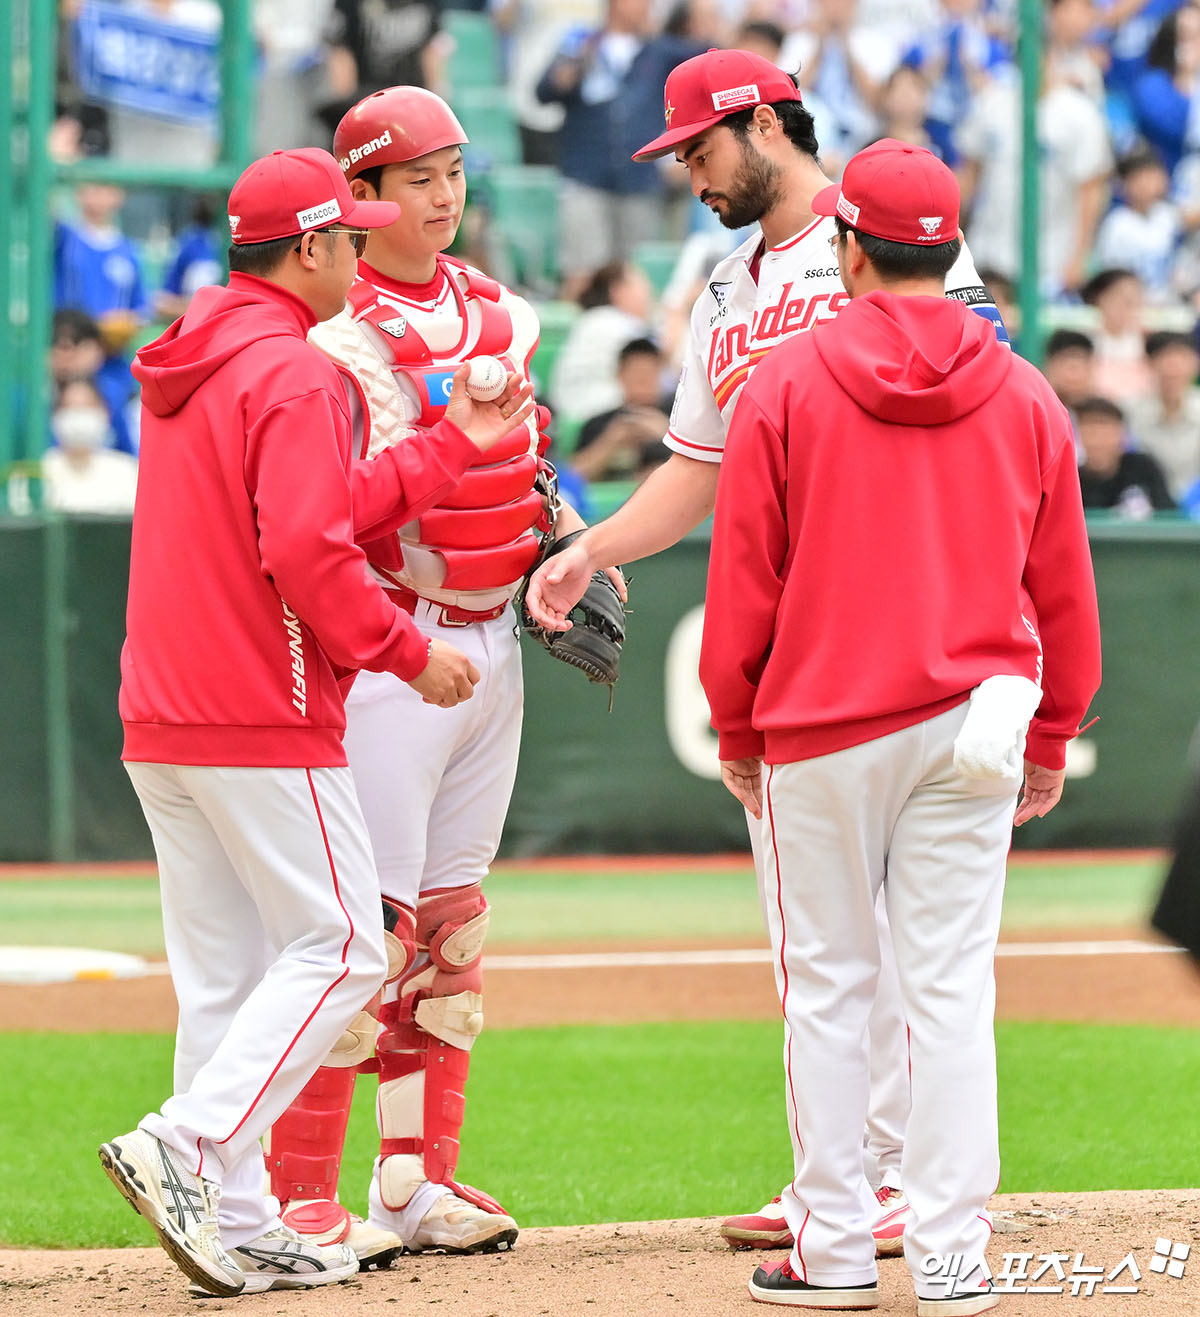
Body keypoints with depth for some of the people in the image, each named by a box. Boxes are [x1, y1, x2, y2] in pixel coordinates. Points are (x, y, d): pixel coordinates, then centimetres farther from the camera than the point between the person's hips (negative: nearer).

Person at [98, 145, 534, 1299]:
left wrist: (451, 446, 17)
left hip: (159, 723, 9)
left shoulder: (186, 365, 17)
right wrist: (407, 652, -11)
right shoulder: (293, 372, -13)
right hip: (262, 724, -9)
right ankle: (187, 1148, -17)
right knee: (339, 945, -4)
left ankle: (238, 1231, 8)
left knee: (225, 973, 9)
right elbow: (307, 553, -21)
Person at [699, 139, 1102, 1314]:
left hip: (820, 731, -2)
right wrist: (1050, 737, 17)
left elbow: (743, 580, -1)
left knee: (828, 987, 5)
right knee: (953, 991, 2)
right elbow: (1062, 588, 9)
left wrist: (736, 732, 8)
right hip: (970, 726, 2)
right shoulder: (1025, 399, 4)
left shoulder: (785, 385, -4)